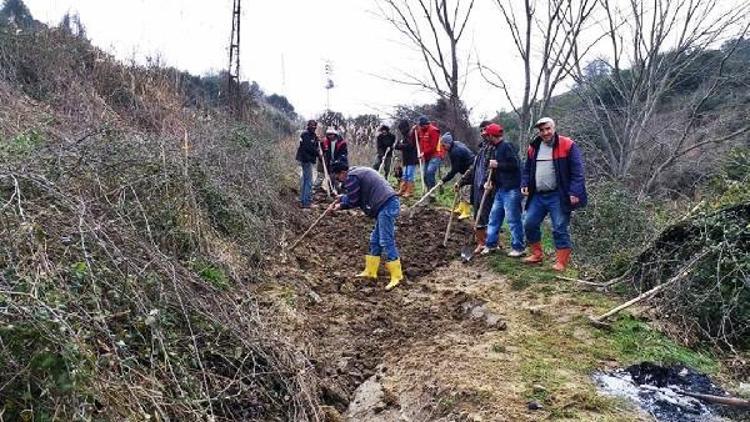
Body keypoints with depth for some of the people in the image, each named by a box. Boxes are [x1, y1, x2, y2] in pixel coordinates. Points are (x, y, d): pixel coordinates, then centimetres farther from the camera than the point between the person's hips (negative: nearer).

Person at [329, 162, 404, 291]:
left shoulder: (351, 177, -7)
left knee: (386, 241, -10)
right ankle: (370, 271, 23)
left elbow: (353, 201, -4)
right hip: (389, 204, 11)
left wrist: (341, 205, 12)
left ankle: (396, 276, -8)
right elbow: (357, 196, 30)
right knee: (375, 240, 16)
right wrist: (342, 198, 28)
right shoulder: (358, 172, 24)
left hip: (386, 205, -11)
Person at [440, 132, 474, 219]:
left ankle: (466, 212, -5)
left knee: (465, 190, -11)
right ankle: (461, 208, 22)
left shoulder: (455, 152, -27)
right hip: (467, 170, 11)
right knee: (459, 187, 15)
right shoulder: (456, 144, 4)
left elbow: (454, 170, -24)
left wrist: (444, 180, -18)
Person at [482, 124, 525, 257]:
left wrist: (497, 165, -16)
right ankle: (491, 244, 23)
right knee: (494, 217, 14)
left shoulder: (507, 146, -13)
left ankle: (518, 247, 7)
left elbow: (515, 164, -22)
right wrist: (492, 180, 10)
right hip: (501, 189, 10)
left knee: (513, 219, -3)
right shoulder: (498, 148, 16)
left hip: (511, 189, -10)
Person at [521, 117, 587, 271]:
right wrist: (524, 185, 4)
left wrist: (574, 192, -18)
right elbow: (527, 170, 20)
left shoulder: (567, 146, -7)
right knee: (529, 224, 8)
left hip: (558, 196, -6)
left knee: (559, 229, -3)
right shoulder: (533, 148, 10)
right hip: (537, 196, 6)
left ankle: (561, 262, 7)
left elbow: (577, 171, -10)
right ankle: (537, 255, 24)